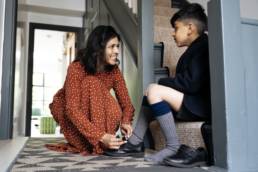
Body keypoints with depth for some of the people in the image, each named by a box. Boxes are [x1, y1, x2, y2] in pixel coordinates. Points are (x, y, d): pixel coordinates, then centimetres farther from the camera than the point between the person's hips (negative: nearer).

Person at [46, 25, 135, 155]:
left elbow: (126, 102, -10)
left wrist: (126, 122, -33)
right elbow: (72, 109, -33)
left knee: (114, 112, -29)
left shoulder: (114, 70, -11)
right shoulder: (76, 68, -26)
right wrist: (100, 136, -43)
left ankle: (85, 143, -8)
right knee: (92, 83, -30)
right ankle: (97, 145, -27)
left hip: (93, 114, 4)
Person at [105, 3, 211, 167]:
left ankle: (173, 147, -17)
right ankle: (135, 143, 4)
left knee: (154, 91, -24)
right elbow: (187, 82, 12)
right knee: (149, 97, 12)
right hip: (194, 103, 11)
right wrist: (162, 85, -3)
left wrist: (161, 83, -9)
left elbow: (191, 83, -24)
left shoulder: (203, 46, -13)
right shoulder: (196, 48, 17)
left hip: (202, 105, -11)